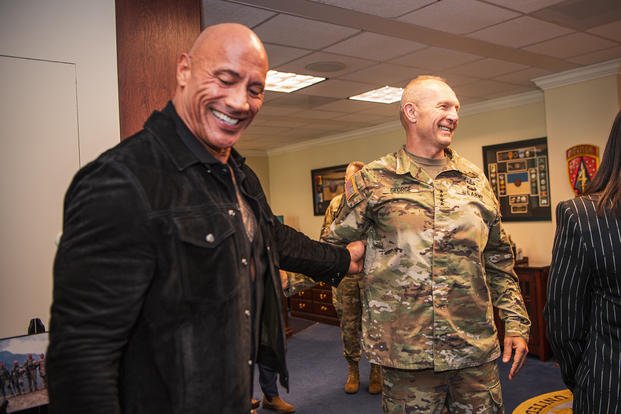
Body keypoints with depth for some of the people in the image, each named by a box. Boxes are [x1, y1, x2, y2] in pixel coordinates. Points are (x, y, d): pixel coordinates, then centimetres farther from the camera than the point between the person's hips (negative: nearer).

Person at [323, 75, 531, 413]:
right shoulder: (373, 180, -2)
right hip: (405, 349, -3)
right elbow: (335, 247, 4)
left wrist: (516, 322, 10)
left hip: (476, 346, 4)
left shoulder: (474, 179, 8)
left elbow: (498, 258, 12)